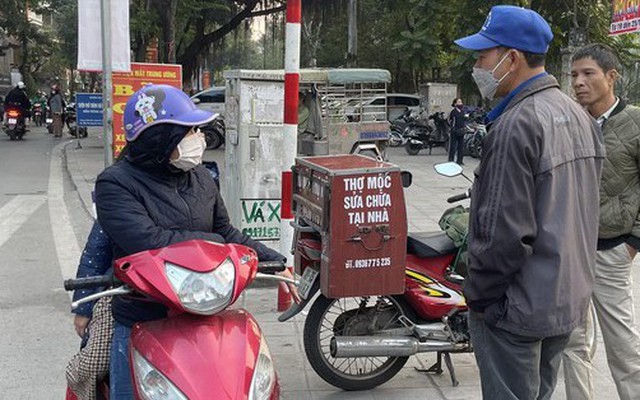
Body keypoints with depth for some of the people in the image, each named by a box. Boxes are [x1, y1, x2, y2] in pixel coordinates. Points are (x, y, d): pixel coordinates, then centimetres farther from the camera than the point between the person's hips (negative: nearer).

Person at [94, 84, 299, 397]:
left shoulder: (199, 177, 10)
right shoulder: (116, 184, -10)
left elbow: (225, 232, 17)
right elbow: (148, 242, -23)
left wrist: (274, 263, 9)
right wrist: (210, 242, -12)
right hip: (142, 326, -5)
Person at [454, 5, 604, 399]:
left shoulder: (517, 125, -21)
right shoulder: (580, 115, 8)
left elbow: (503, 230, -24)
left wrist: (478, 295, -11)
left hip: (519, 308, -9)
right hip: (570, 299, 9)